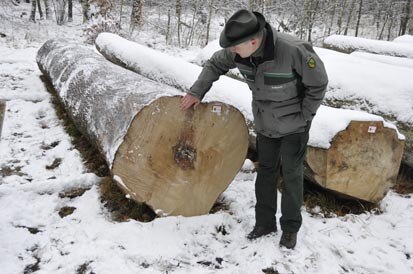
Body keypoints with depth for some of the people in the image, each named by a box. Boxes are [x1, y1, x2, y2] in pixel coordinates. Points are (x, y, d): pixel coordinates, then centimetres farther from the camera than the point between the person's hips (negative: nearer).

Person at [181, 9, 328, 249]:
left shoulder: (293, 50, -32)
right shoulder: (238, 52, -17)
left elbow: (318, 83, -18)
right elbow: (216, 64, 3)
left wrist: (303, 117, -13)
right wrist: (197, 92, -6)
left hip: (294, 126, -5)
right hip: (265, 124, 5)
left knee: (291, 175, 4)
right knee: (266, 171, 13)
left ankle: (291, 227, 22)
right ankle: (265, 222, 28)